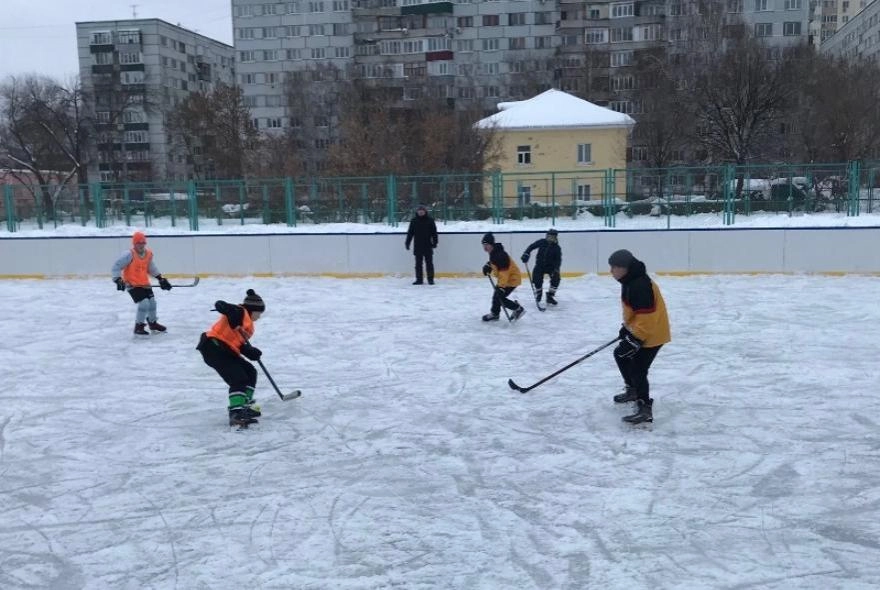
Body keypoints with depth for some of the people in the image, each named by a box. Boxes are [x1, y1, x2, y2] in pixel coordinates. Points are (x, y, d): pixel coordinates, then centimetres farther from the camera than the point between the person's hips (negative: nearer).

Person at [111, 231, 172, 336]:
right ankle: (138, 327, -3)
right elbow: (116, 268, -17)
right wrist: (118, 280, -27)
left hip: (144, 283, 7)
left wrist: (161, 279, 16)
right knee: (144, 303, -17)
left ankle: (153, 323, 37)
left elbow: (151, 267, 17)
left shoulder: (149, 254, -1)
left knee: (152, 302, 13)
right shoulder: (129, 255, -20)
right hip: (132, 284, -7)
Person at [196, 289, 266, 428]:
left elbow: (241, 344, 14)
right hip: (213, 347, -11)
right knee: (238, 379, -19)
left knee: (250, 372, 14)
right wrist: (234, 320, -36)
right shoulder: (240, 312, -7)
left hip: (225, 351, 11)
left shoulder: (248, 324, 21)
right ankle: (236, 413, -26)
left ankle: (244, 405, 20)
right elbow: (219, 305, -23)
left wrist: (252, 352, -4)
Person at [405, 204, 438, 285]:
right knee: (418, 263, 6)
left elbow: (434, 232, 0)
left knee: (429, 262, 1)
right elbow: (410, 232, 7)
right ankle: (419, 279, 12)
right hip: (417, 246, 2)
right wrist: (407, 242, 4)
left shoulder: (430, 220, -1)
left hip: (427, 245, -2)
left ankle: (430, 279, 7)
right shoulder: (414, 220, 4)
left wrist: (434, 242, -6)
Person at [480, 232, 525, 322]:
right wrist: (488, 265, 6)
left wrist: (501, 286, -40)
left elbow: (504, 273, -36)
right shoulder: (493, 252, 1)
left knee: (500, 297, -10)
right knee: (496, 295, 15)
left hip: (512, 278, -10)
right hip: (504, 277, 10)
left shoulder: (500, 255, -31)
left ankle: (518, 309, 6)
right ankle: (494, 314, 32)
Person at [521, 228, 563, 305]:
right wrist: (526, 254, -19)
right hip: (540, 265, 0)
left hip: (551, 266, 0)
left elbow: (558, 260, -17)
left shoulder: (557, 248, -12)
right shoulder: (542, 242, -10)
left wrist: (556, 269, -33)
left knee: (556, 278, -20)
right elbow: (532, 246, -5)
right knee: (536, 278, -17)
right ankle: (538, 292, 16)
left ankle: (550, 296, -4)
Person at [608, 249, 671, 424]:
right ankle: (633, 390, 38)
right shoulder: (630, 281, 5)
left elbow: (646, 316, -30)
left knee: (637, 371, -11)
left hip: (651, 334, -11)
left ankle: (645, 409, -3)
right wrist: (626, 328, 19)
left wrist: (634, 339, -27)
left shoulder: (640, 285, -29)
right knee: (621, 355, 23)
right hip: (637, 330, 11)